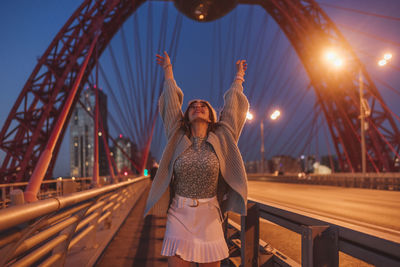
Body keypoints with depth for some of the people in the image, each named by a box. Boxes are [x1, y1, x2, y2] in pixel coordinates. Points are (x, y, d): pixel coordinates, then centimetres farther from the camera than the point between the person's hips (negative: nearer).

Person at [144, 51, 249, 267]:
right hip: (179, 215, 0)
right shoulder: (178, 138, 3)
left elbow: (232, 104, 13)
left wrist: (239, 76, 25)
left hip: (208, 217, 0)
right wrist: (168, 69, 22)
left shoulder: (220, 140, 2)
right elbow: (171, 100, 12)